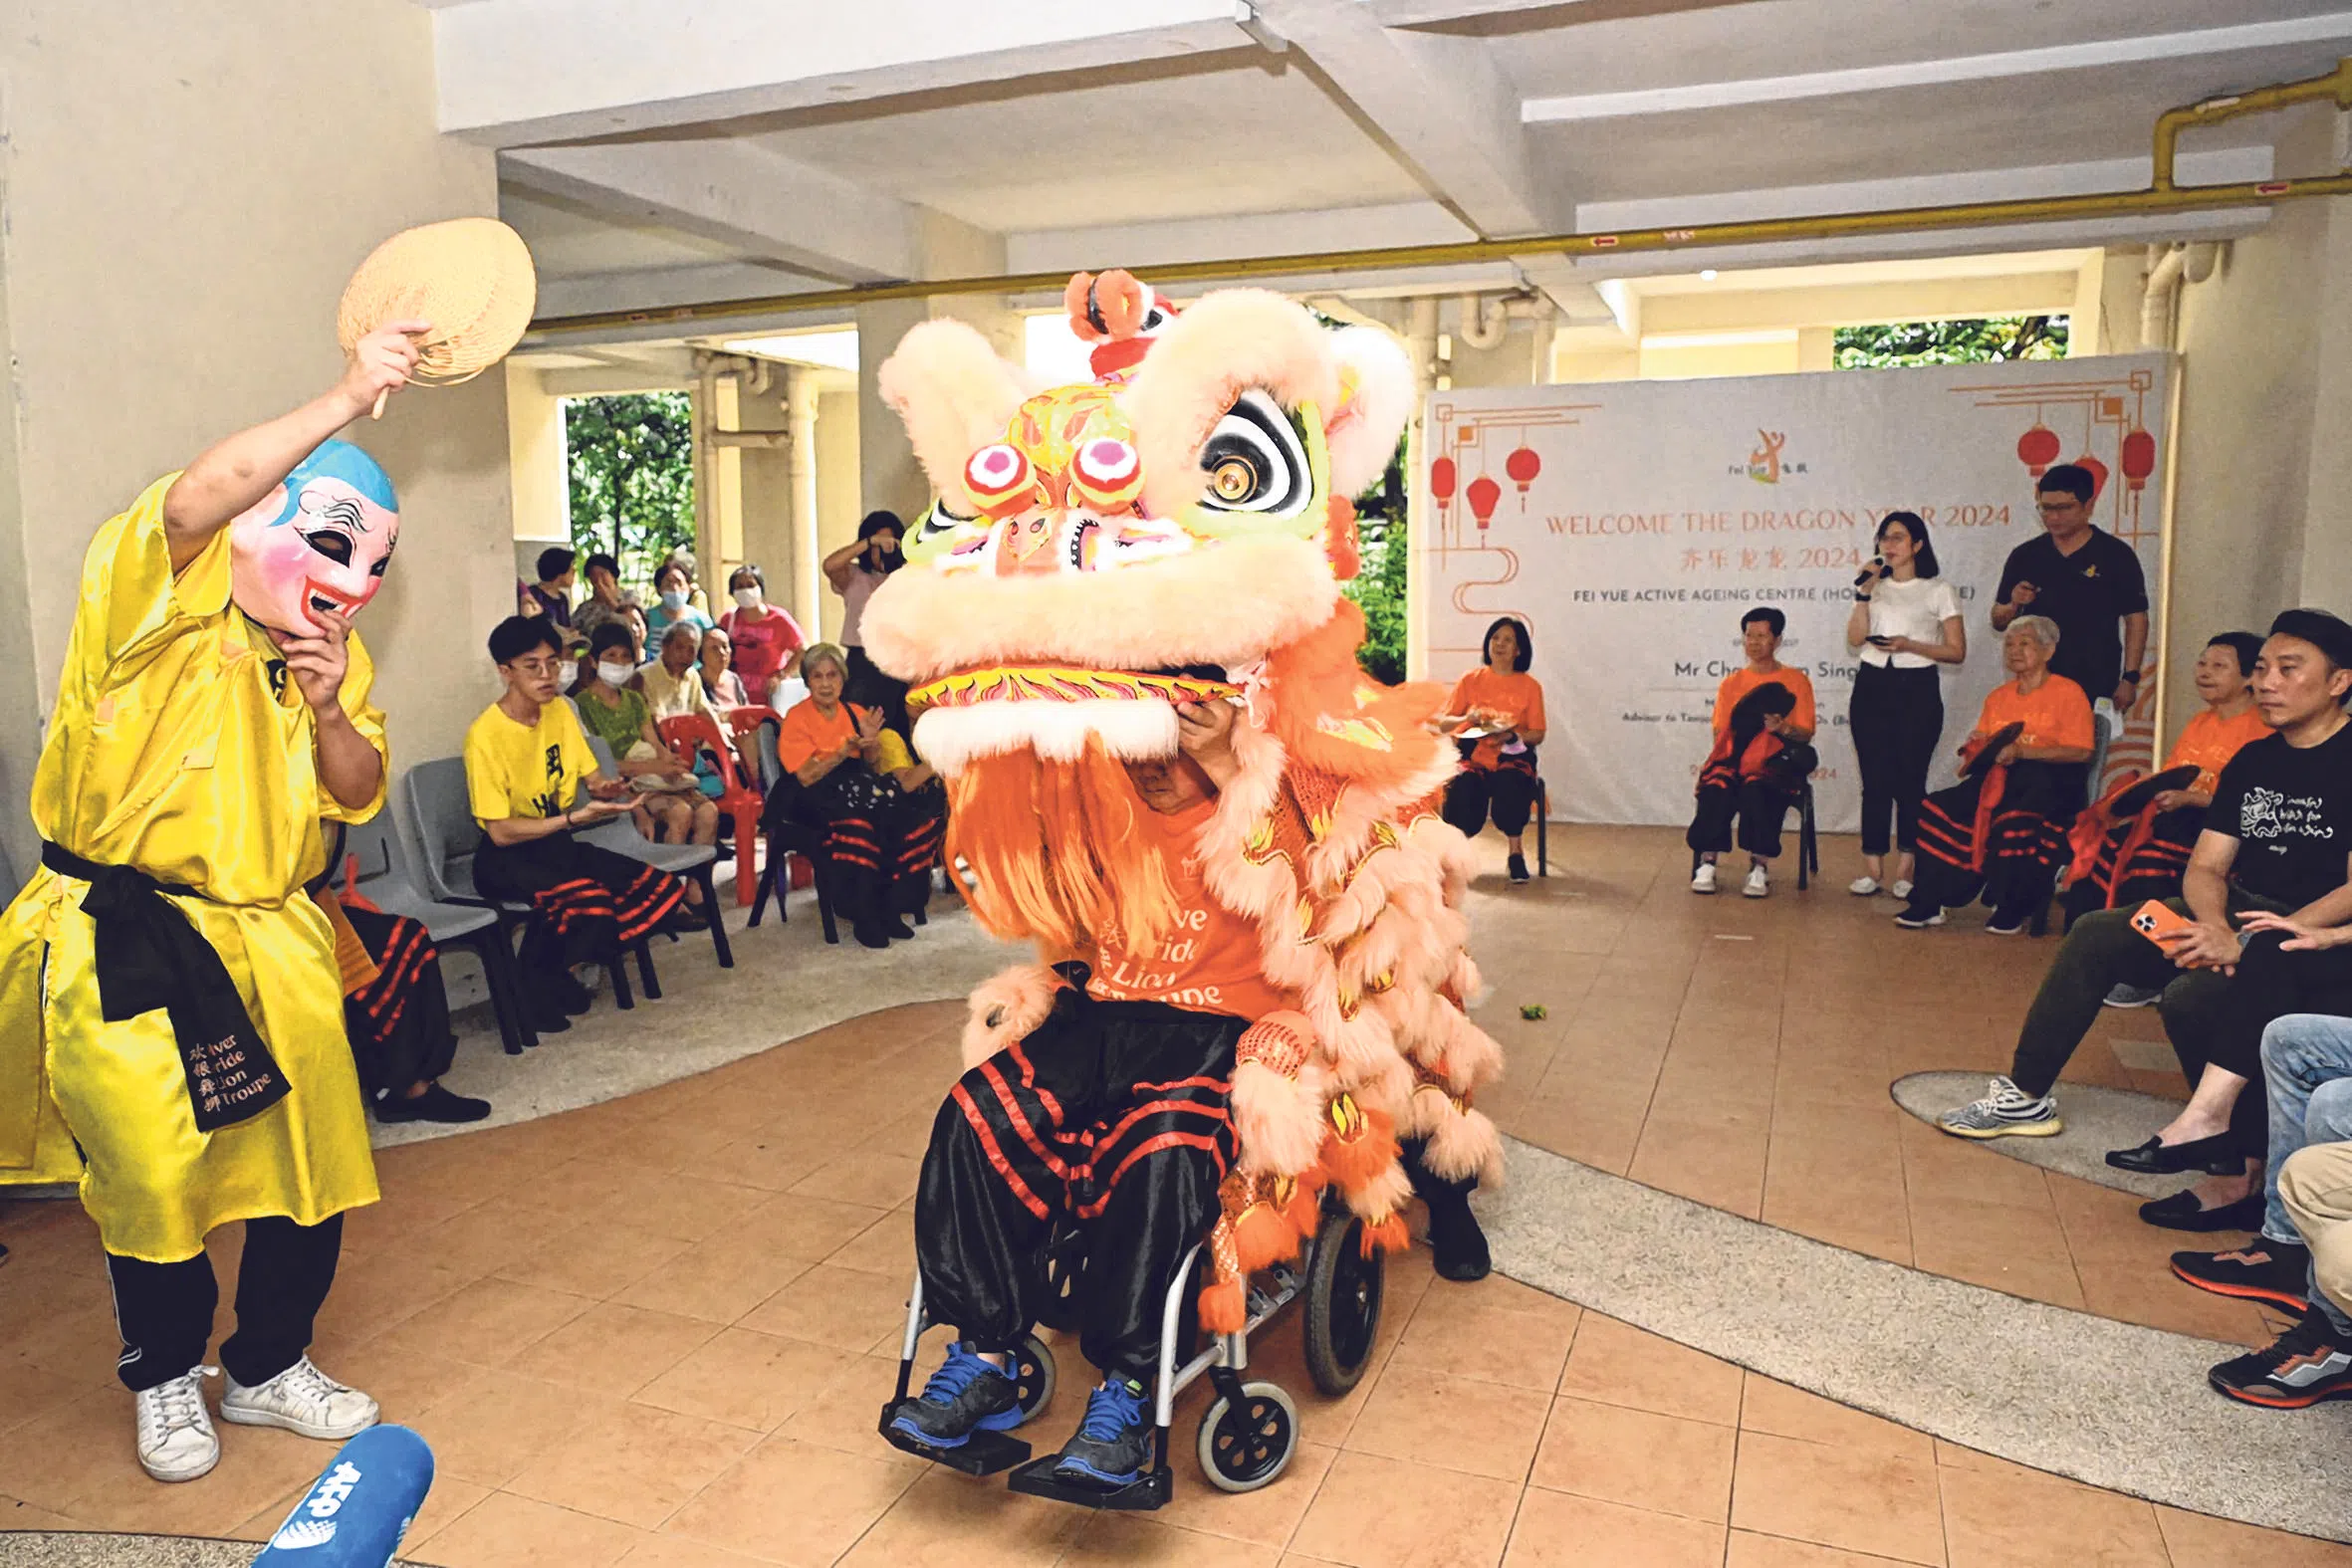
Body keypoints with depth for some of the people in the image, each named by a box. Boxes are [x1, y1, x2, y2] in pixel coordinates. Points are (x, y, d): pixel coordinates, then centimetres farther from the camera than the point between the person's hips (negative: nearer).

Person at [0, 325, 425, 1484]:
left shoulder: (334, 649, 8)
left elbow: (360, 796, 7)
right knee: (151, 1174, 5)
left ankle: (270, 1366, 31)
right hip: (122, 946, -5)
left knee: (309, 1162, 9)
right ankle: (164, 1377, 31)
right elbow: (195, 499, -34)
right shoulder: (159, 590, -11)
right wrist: (347, 400, -34)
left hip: (268, 948, 6)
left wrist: (330, 713, -13)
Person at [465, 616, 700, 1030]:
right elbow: (500, 831, -20)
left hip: (556, 844, 7)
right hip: (506, 858, -7)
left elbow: (591, 776, 8)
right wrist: (575, 818, -29)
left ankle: (560, 973, 4)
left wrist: (606, 789, -17)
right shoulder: (485, 735, -18)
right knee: (586, 898, -35)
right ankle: (533, 987, -7)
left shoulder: (560, 710, 3)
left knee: (660, 889, -14)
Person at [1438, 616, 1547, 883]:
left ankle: (1516, 851, -12)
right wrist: (1466, 719, -14)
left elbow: (1537, 734, 3)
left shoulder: (1530, 686, 7)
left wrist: (1512, 736, -16)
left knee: (1509, 786, -35)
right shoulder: (1471, 680, 9)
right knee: (1462, 789, -31)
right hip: (1473, 756, 1)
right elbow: (1443, 723, 7)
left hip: (1512, 758, 0)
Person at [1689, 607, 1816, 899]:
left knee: (1756, 790, -36)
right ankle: (1707, 862, -28)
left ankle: (1759, 867, -27)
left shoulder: (1795, 680, 10)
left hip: (1774, 761, -2)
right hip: (1733, 758, 2)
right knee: (1716, 788, -32)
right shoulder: (1731, 683, 18)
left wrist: (1782, 728, -17)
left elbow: (1806, 734, 5)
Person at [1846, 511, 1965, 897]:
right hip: (1871, 687, 3)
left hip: (1917, 690, -3)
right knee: (1874, 780, 1)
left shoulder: (1937, 590, 3)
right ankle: (1872, 869, 3)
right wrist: (1864, 593, -6)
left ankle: (1905, 871, 3)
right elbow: (1855, 639, 0)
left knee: (1909, 780, -3)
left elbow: (1956, 651, -1)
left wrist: (1910, 645, -13)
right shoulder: (1875, 586, 13)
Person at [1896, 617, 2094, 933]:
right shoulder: (1997, 697, 23)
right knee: (1937, 809, -19)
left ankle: (2012, 909, -18)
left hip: (2049, 779, -6)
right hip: (1997, 777, 6)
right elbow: (1980, 745, 21)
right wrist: (1977, 749, -4)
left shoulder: (2068, 693, 4)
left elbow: (2080, 751, -8)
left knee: (2014, 819, -36)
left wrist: (2022, 751, -16)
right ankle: (1929, 903, -17)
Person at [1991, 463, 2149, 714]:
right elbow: (1998, 622, 11)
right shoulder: (2024, 556, 7)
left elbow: (2136, 619, 1)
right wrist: (2014, 605, -11)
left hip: (2096, 689, -2)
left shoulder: (2116, 555, 0)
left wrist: (2130, 678, -5)